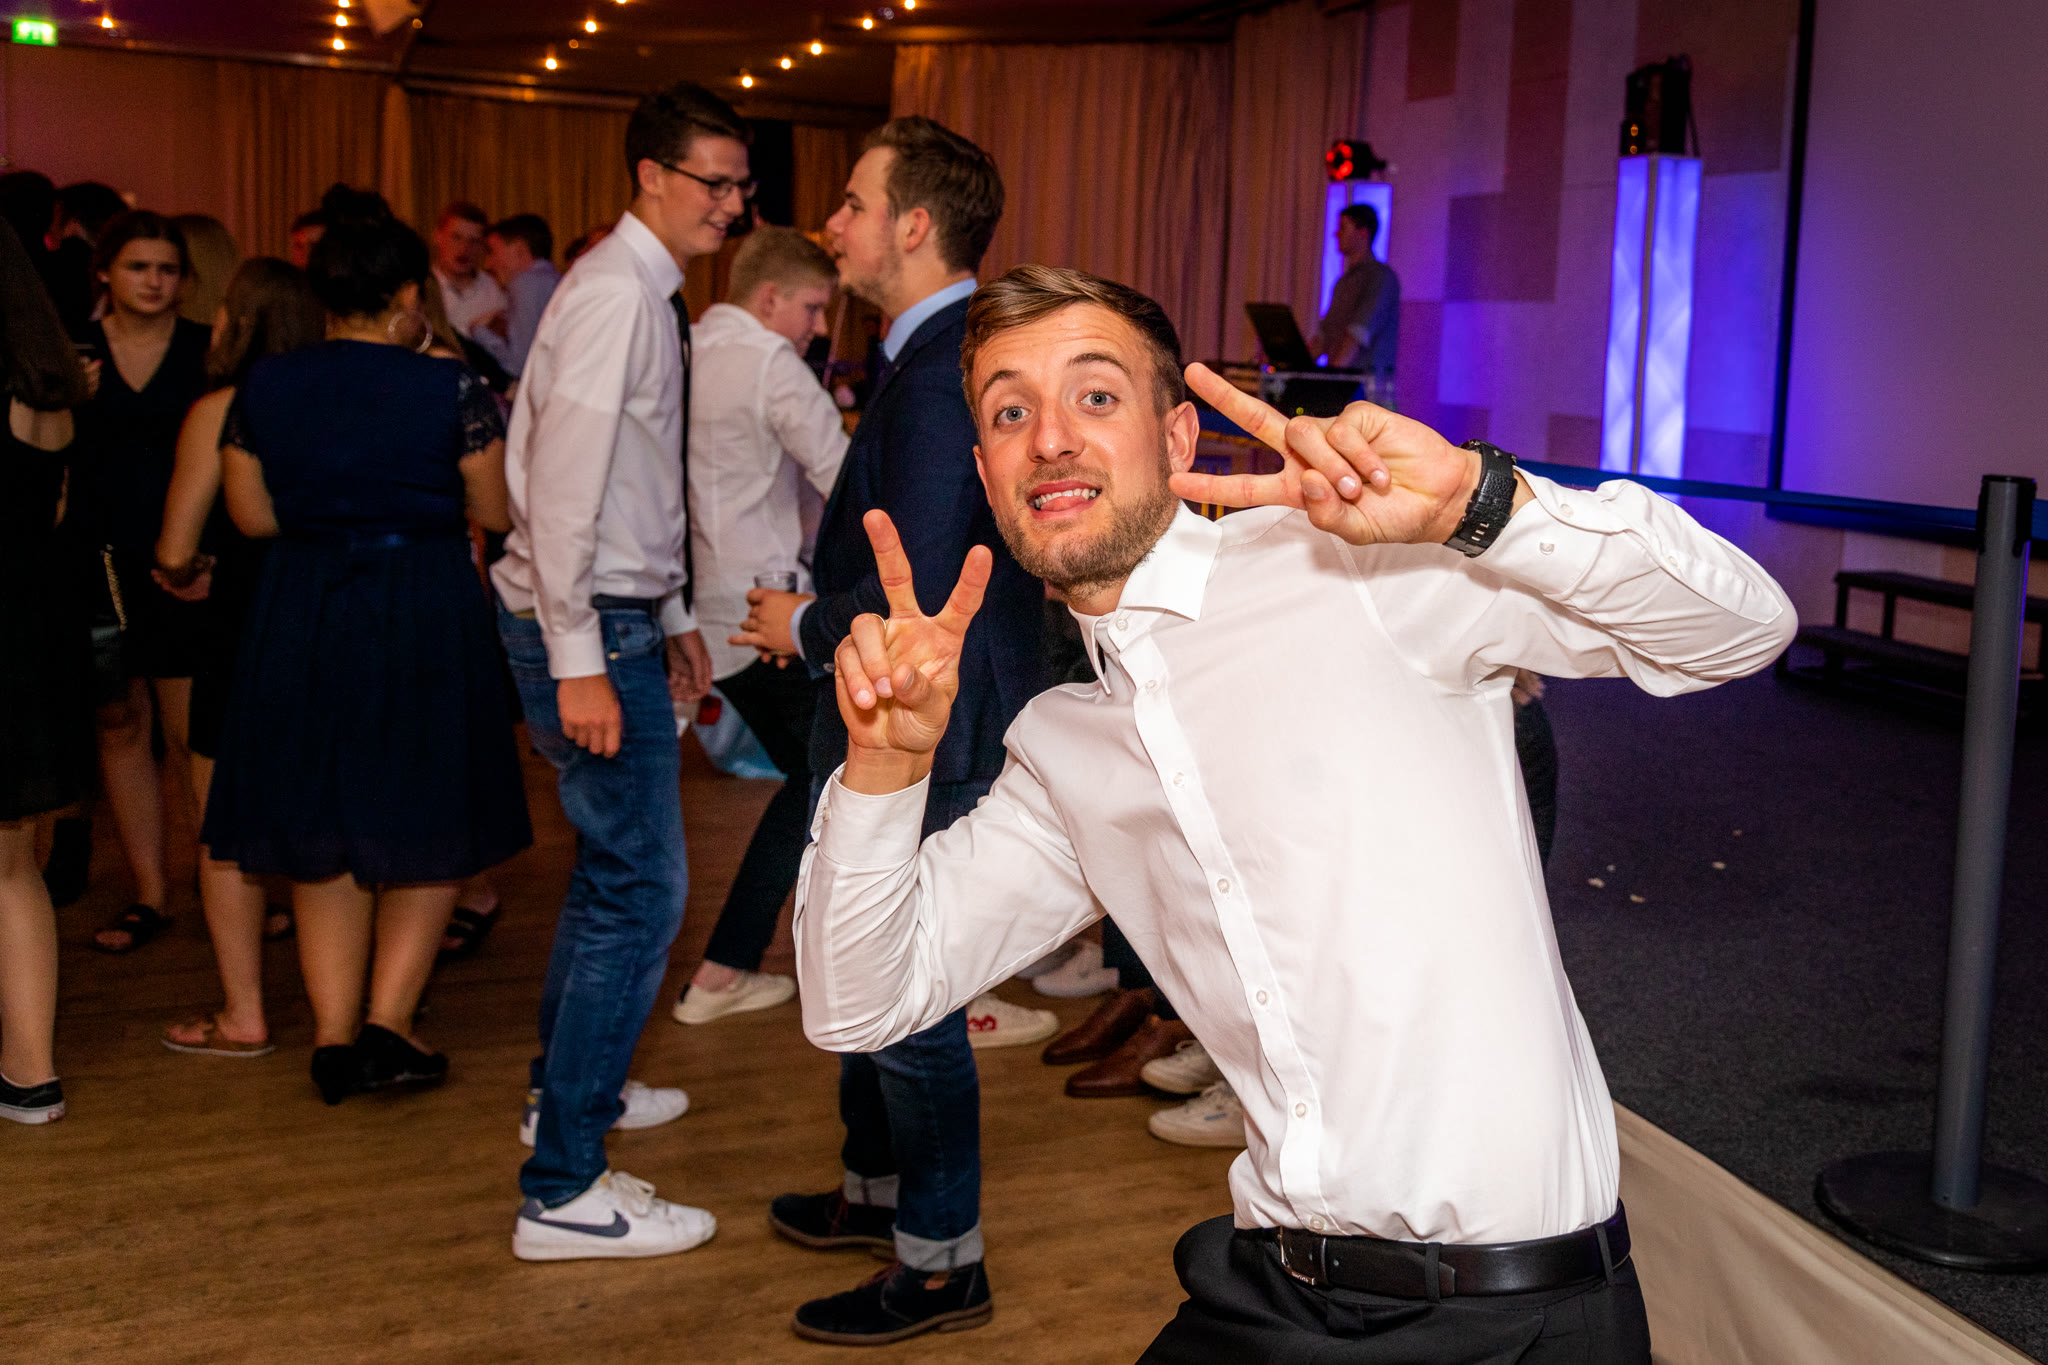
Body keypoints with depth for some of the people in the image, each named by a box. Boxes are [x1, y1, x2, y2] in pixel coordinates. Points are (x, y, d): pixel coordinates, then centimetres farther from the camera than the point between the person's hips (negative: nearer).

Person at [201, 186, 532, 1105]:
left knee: (322, 831, 14)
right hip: (425, 616, -3)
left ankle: (334, 1037, 16)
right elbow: (495, 512, -5)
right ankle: (388, 1025, 6)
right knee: (428, 825, 12)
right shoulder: (449, 390, -9)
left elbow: (251, 514, 6)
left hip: (299, 618, 3)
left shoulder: (263, 387, 0)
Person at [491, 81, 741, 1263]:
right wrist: (579, 665, -24)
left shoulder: (654, 297, 15)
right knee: (643, 889, -8)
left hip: (624, 614, 10)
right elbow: (564, 482, -22)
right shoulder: (615, 293, -16)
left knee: (615, 864, 22)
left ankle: (573, 1086, 40)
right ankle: (563, 1190, -1)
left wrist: (675, 618, 22)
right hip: (590, 627, -10)